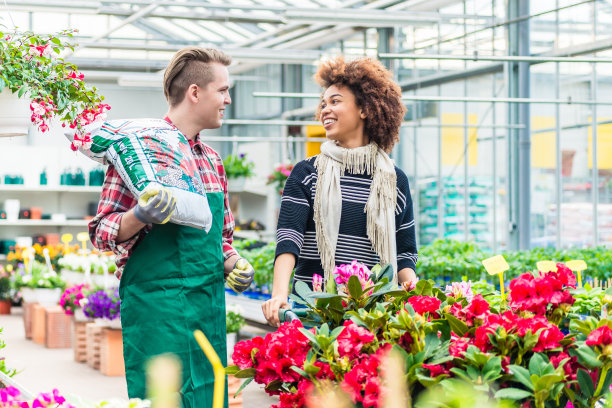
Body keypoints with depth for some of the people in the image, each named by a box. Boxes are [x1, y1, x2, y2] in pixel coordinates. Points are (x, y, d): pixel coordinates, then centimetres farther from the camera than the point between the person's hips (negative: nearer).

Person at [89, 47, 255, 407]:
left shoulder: (212, 160, 17)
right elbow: (102, 232, -7)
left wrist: (233, 264, 7)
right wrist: (140, 216, -26)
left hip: (210, 306, 7)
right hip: (157, 305, -7)